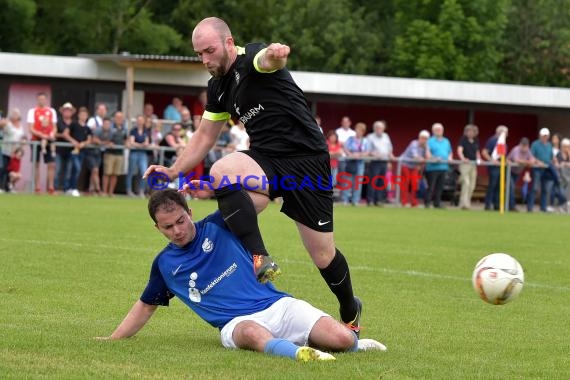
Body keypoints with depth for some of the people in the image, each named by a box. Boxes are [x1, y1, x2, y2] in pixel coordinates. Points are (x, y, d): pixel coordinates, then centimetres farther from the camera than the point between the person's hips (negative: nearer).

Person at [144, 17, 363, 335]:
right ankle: (260, 260, -31)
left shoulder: (252, 59, -12)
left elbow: (269, 60, -38)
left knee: (323, 255, -1)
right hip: (265, 158, 6)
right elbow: (205, 136, 21)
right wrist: (173, 171, 9)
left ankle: (350, 312, 30)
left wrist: (276, 55, -63)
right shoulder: (218, 87, 11)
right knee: (220, 172, -30)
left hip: (305, 159, -6)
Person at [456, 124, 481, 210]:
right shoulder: (463, 140, -4)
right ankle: (464, 203, -17)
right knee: (466, 183, -16)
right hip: (465, 164, -6)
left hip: (473, 164, 6)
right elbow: (459, 150, -17)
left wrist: (479, 159, 1)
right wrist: (462, 158, -36)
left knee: (472, 185, 6)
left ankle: (465, 203, 15)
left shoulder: (476, 141, 13)